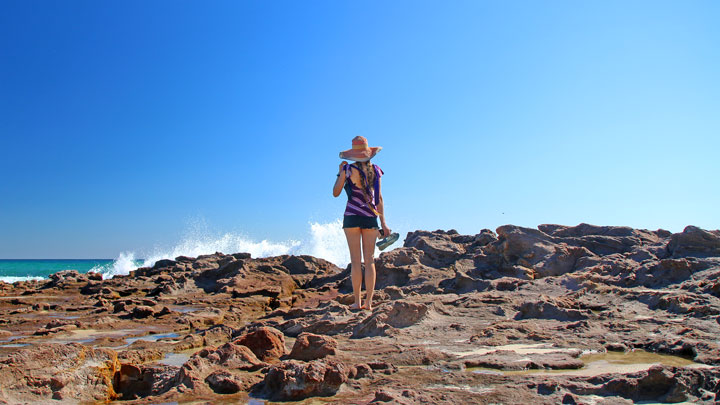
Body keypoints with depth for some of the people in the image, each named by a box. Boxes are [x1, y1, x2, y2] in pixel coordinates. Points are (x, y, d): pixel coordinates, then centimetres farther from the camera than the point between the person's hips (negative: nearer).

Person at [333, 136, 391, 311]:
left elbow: (335, 193, 3)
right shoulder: (375, 170, 6)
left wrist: (340, 172, 14)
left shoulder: (348, 169, -3)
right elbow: (379, 199, 7)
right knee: (369, 260, 4)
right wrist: (383, 223, 10)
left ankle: (357, 302, 2)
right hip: (371, 217, 2)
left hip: (352, 216, -2)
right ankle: (368, 302, 5)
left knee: (355, 260, 0)